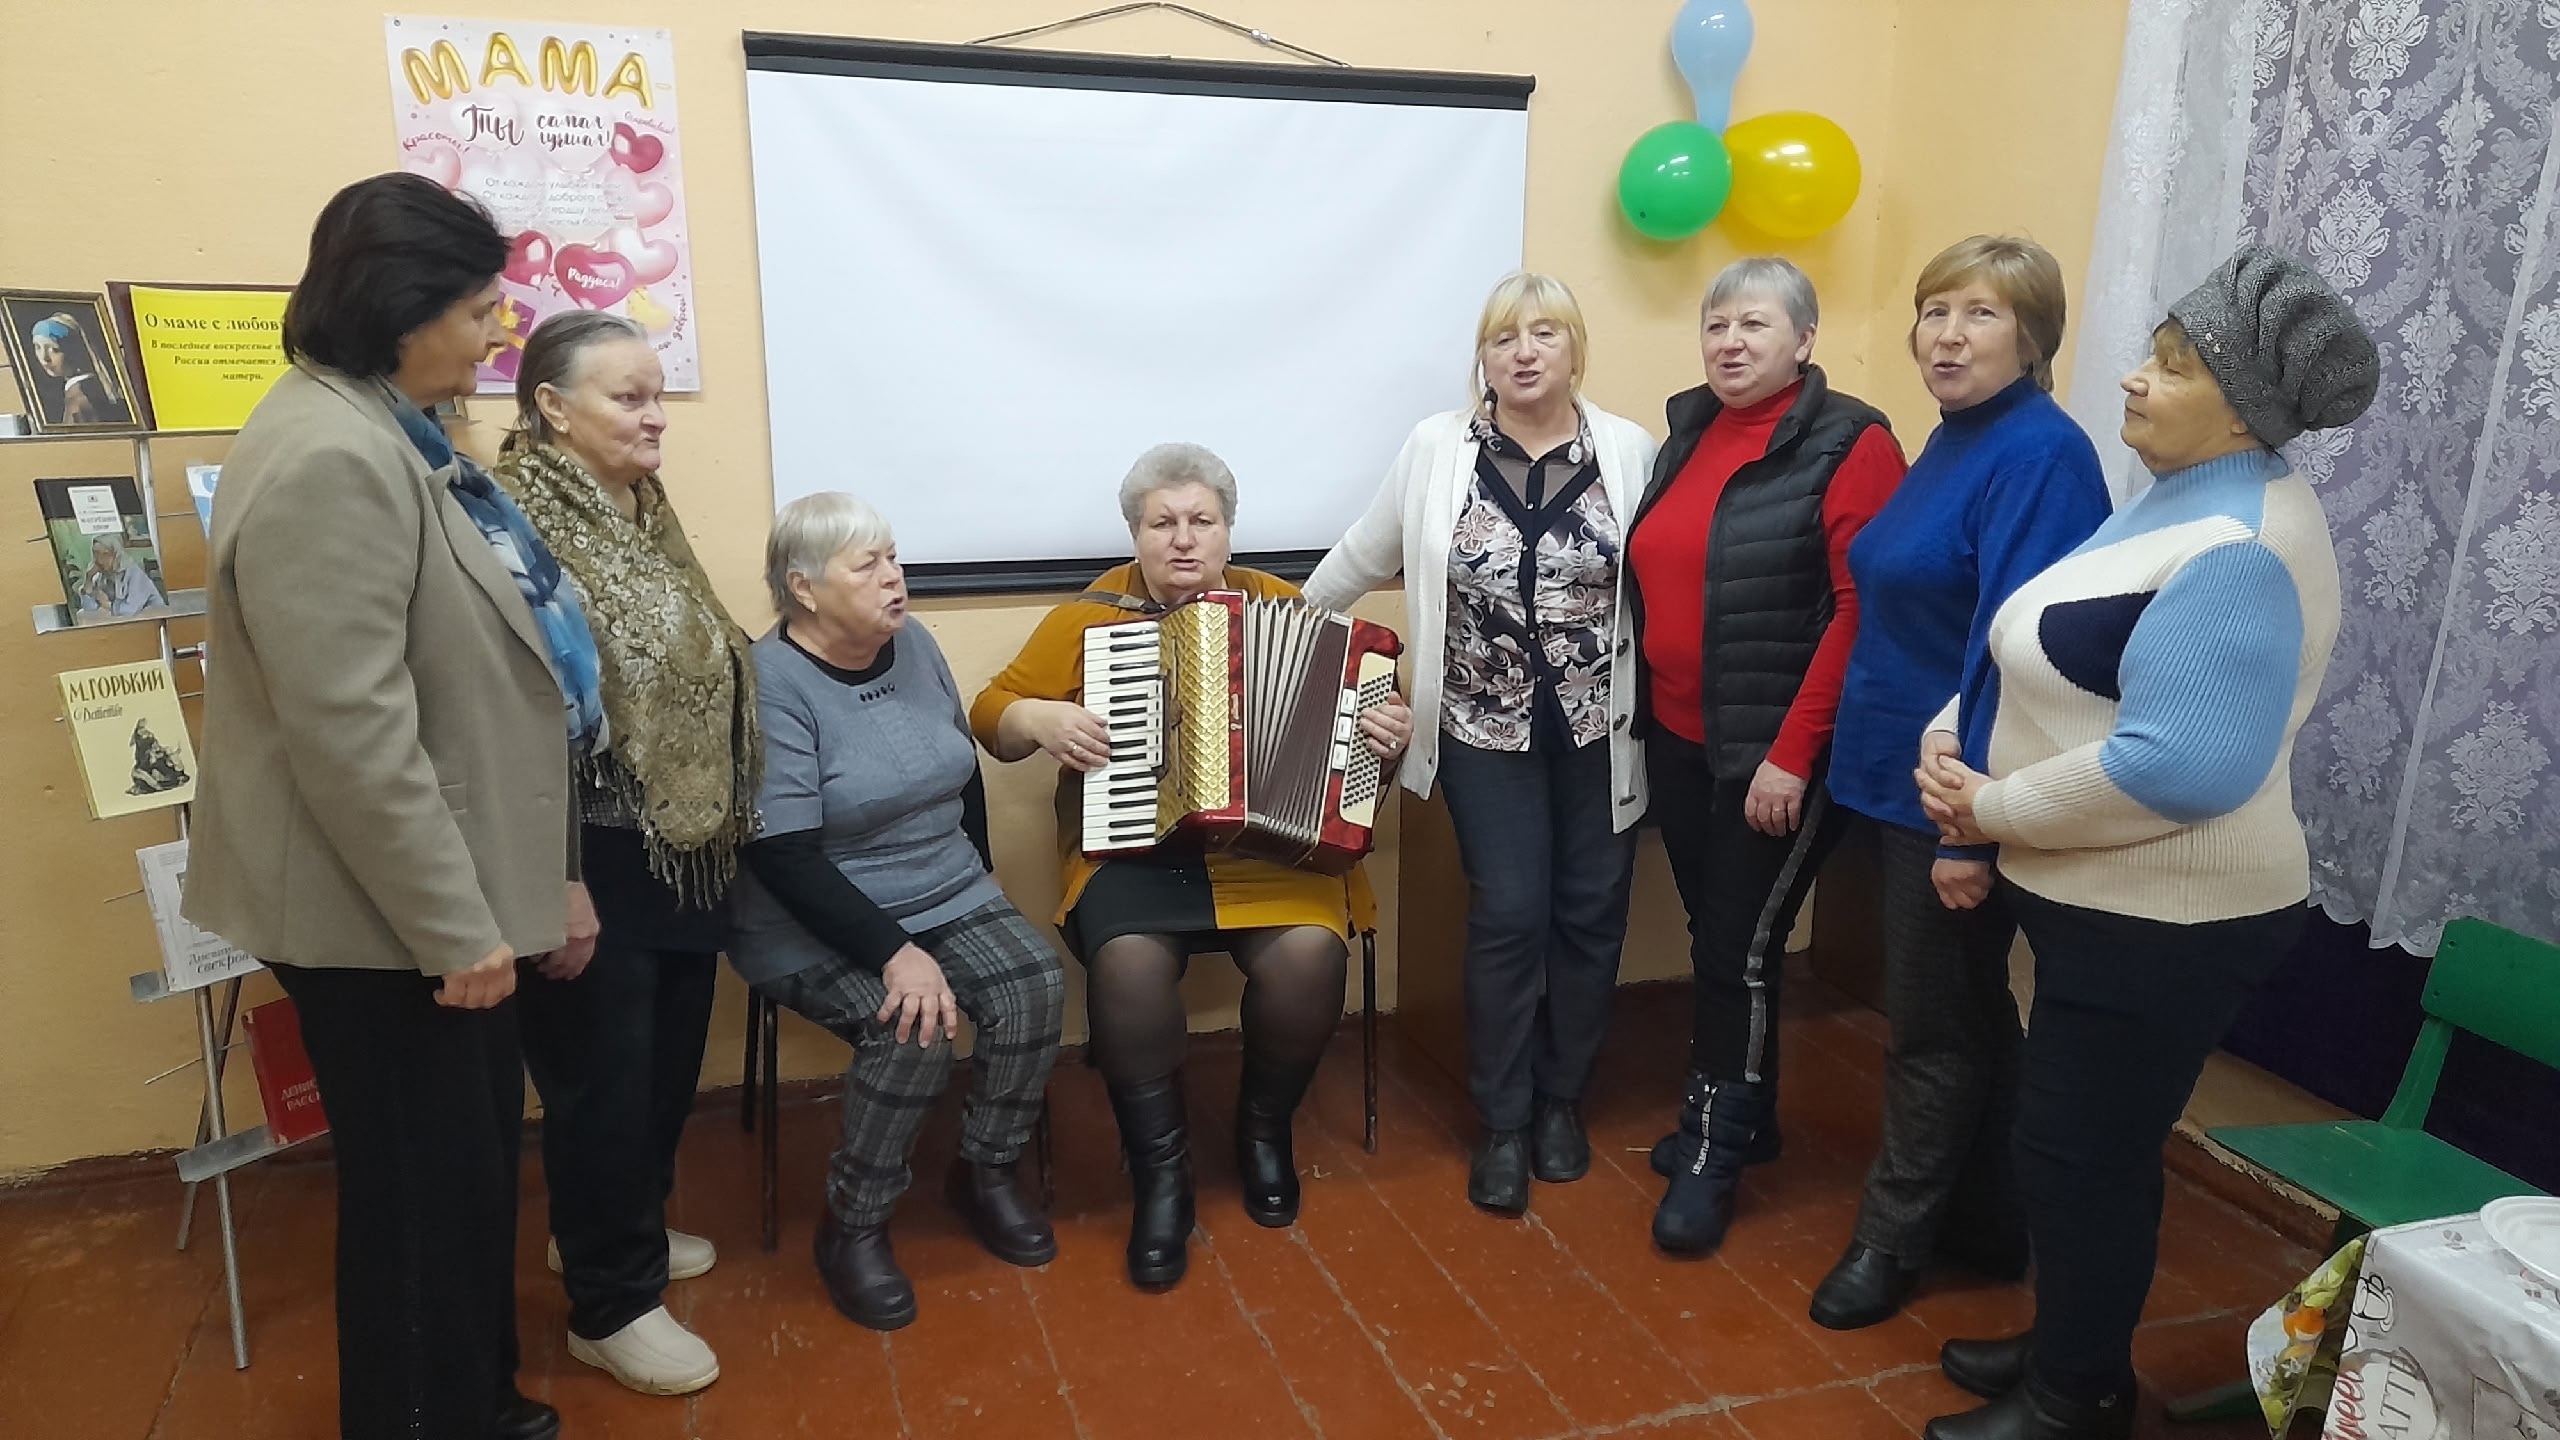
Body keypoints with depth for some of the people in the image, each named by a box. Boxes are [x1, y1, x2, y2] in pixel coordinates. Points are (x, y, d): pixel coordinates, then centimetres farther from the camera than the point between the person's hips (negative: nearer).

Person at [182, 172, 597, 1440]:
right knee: (422, 1188, 6)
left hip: (439, 890, 10)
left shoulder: (391, 434, 11)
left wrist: (540, 875, 19)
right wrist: (454, 924, -20)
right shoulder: (329, 458, -22)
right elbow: (351, 735, -26)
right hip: (383, 911, -10)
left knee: (471, 1164, 21)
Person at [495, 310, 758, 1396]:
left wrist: (722, 826, 17)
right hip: (596, 859, -8)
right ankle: (612, 1303, 24)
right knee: (600, 1078, 6)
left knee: (668, 1060, 20)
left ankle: (614, 1231, 42)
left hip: (685, 848, 9)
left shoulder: (644, 513, 9)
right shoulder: (516, 526, -18)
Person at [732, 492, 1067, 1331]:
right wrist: (894, 952, -28)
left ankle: (986, 1172, 5)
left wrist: (977, 889, 8)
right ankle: (852, 1227, -5)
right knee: (913, 1031, -29)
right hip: (815, 922, -6)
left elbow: (964, 777, 13)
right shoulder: (770, 683, -18)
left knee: (1036, 986, -18)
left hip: (945, 895, 6)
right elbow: (782, 856, -23)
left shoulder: (914, 645, 2)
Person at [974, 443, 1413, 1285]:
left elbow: (1345, 700, 16)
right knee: (1128, 960, -31)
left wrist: (1388, 729, -6)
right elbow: (992, 711, 10)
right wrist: (1041, 719, -12)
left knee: (1309, 953, -28)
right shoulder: (1089, 615, 7)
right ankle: (1160, 1173, -9)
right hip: (1135, 847, -1)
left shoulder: (1278, 603, 11)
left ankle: (1266, 1129, 3)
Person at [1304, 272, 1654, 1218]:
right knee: (1509, 917, -1)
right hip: (1488, 732, -1)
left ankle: (1562, 1099, 29)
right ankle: (1502, 1121, 16)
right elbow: (1362, 557, 7)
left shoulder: (1630, 450, -4)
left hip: (1601, 733, 1)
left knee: (1589, 915, 9)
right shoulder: (1438, 449, -4)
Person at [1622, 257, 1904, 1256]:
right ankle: (1738, 1114, 35)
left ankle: (1714, 1152, 20)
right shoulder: (1687, 429, 9)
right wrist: (1650, 712, 7)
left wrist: (1792, 754, -19)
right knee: (1709, 934, 16)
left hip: (1777, 755, -6)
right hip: (1677, 740, 6)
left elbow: (1859, 611, -16)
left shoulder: (1849, 446, -11)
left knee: (1742, 947, 3)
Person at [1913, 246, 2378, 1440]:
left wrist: (1994, 809, -19)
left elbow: (2180, 765, -31)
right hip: (2108, 903, 10)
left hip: (2164, 920, -10)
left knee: (2084, 1157, 6)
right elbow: (2045, 665, 15)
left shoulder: (2241, 548, -23)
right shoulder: (2181, 502, 10)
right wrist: (1950, 738, -1)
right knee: (2074, 1146, 21)